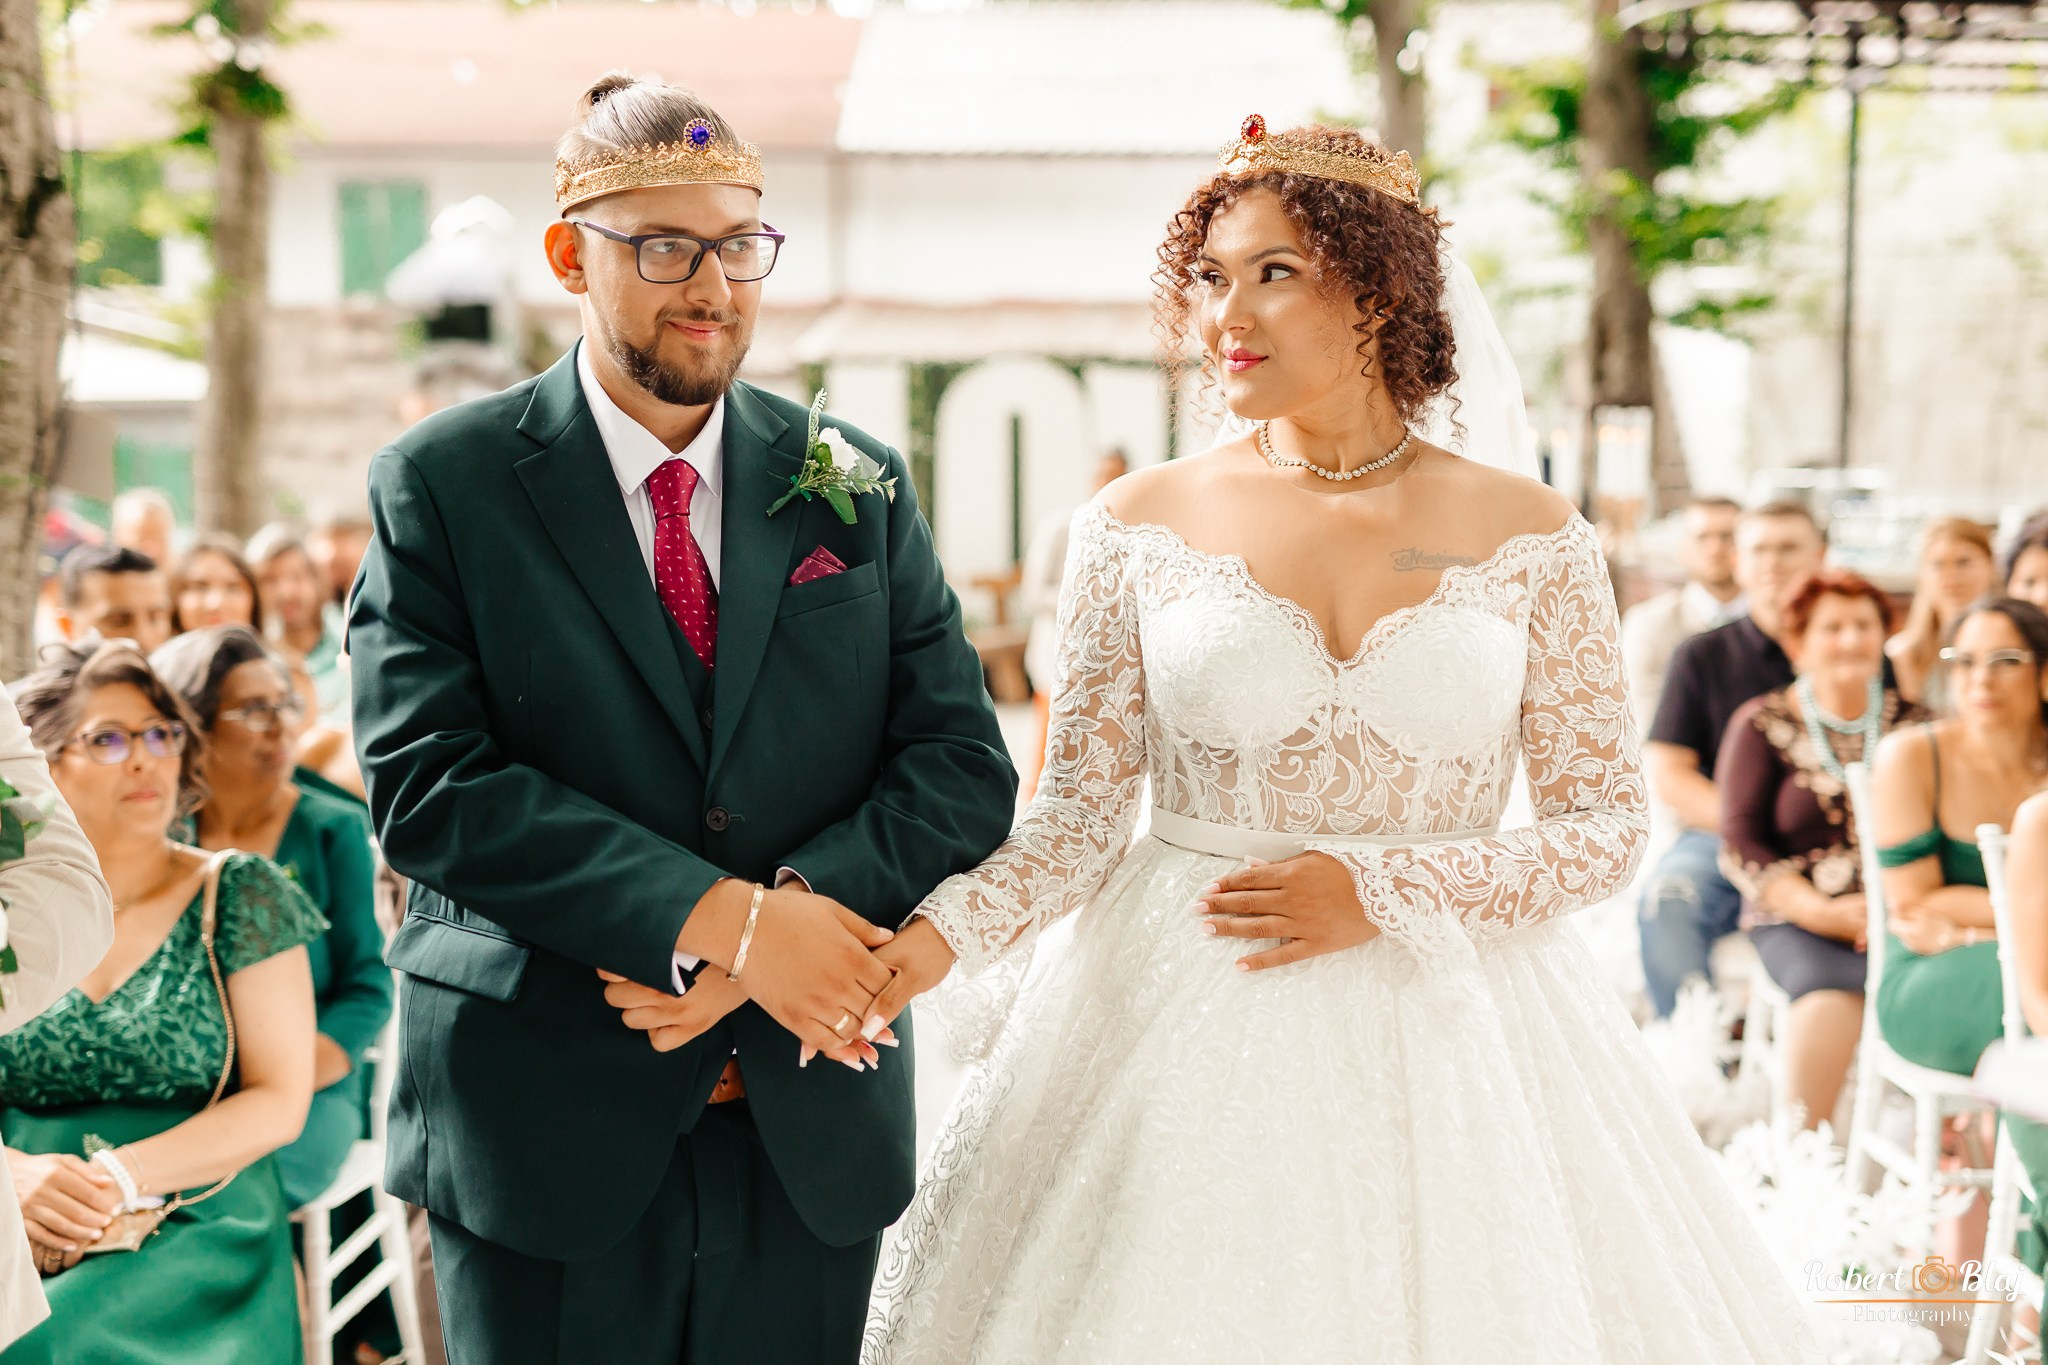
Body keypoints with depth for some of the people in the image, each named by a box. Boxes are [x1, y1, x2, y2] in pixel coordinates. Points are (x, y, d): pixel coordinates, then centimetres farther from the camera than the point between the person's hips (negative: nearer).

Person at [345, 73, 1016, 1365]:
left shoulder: (858, 483, 6)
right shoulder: (440, 483, -3)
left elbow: (966, 764, 2)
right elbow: (428, 784, -13)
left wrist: (790, 914, -16)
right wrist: (720, 919, -20)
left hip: (812, 1127, 3)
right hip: (546, 1135, -3)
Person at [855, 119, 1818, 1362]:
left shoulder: (1530, 540, -1)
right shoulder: (1140, 528, 1)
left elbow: (1609, 823, 1)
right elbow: (1080, 815, 0)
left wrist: (1383, 894, -11)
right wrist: (935, 939, -17)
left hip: (1449, 1024, 0)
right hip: (1188, 1029, 0)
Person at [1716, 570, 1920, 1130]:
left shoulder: (1911, 723, 14)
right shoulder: (1762, 723, 8)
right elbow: (1741, 845, 1)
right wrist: (1825, 913, -12)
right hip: (1795, 920, -2)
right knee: (1834, 993, -34)